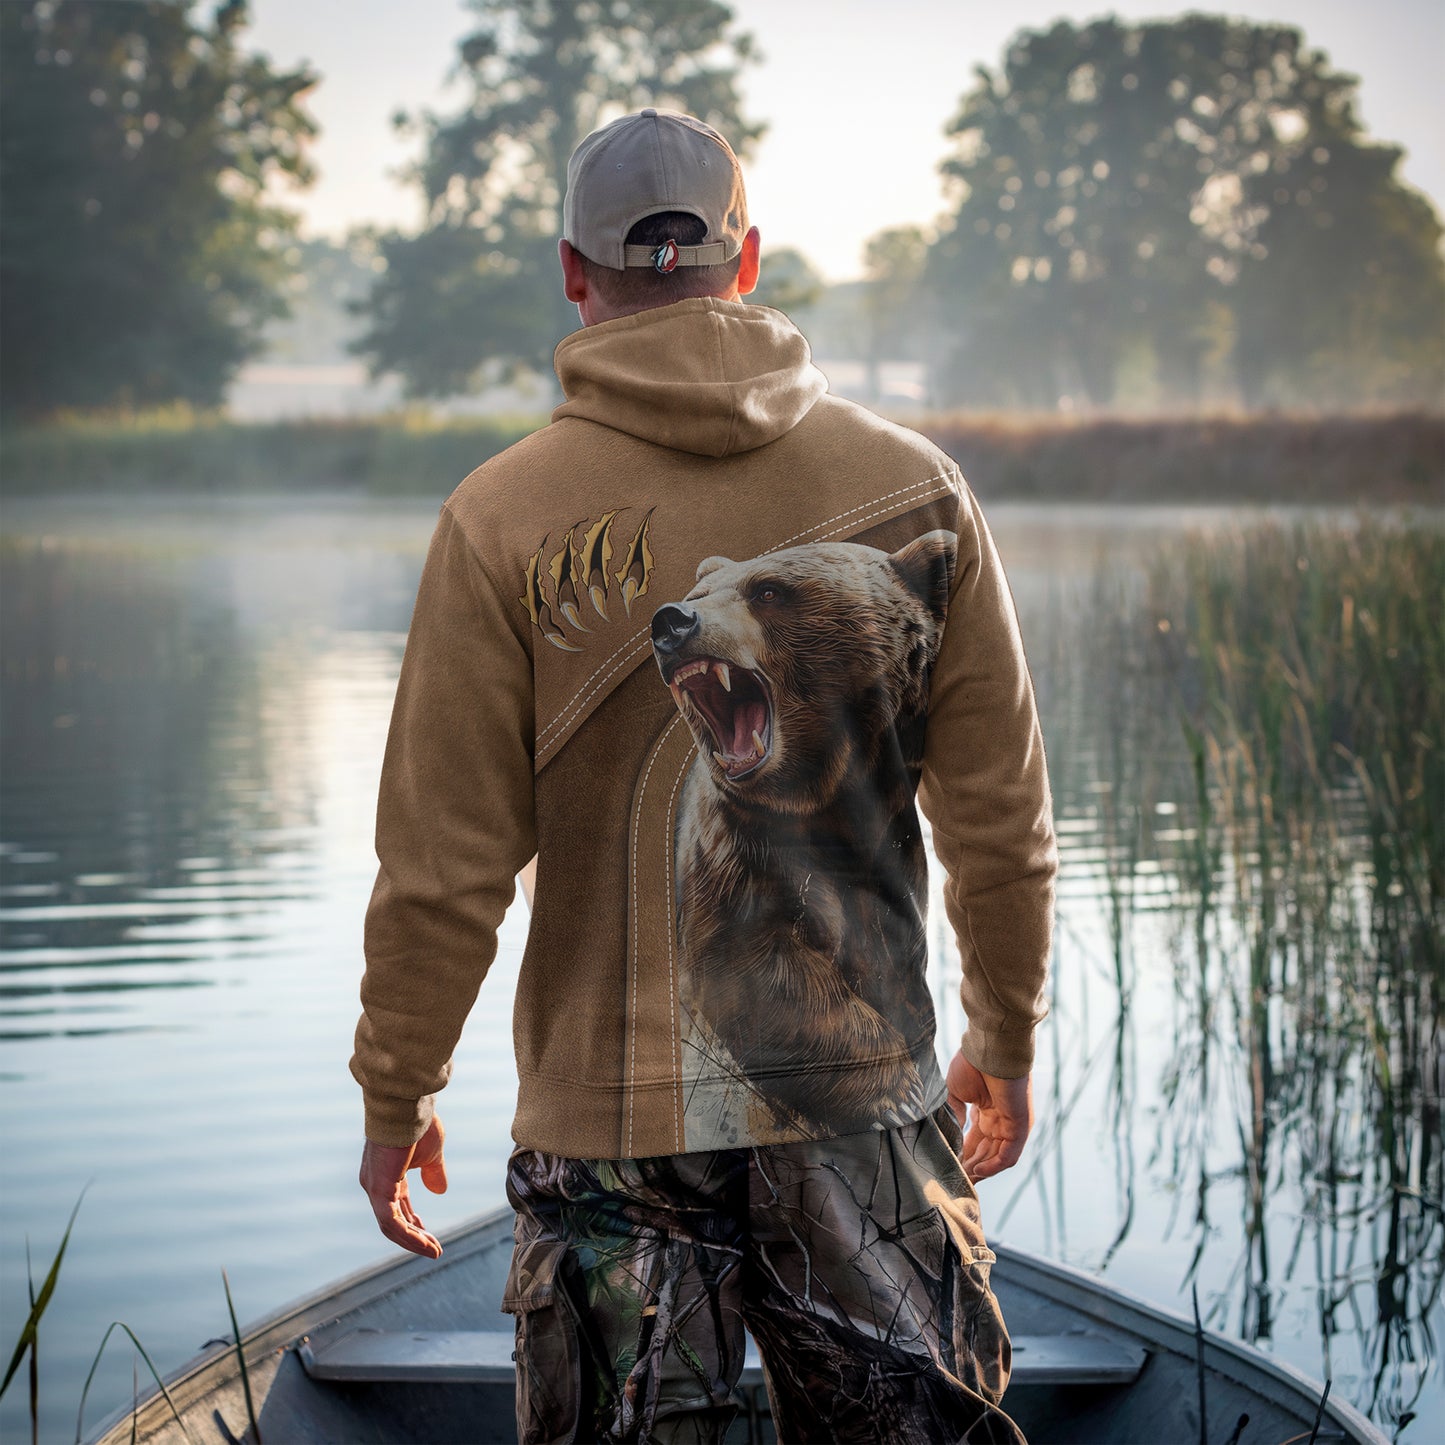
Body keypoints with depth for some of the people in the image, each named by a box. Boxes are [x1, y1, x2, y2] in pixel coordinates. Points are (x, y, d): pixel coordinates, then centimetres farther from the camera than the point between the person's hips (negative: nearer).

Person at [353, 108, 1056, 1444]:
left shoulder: (501, 521, -8)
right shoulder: (913, 485, -2)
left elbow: (442, 868, -7)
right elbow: (1001, 818, 2)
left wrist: (398, 1094, 8)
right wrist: (1007, 1040, 17)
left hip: (611, 1127, -1)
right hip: (866, 1111, 2)